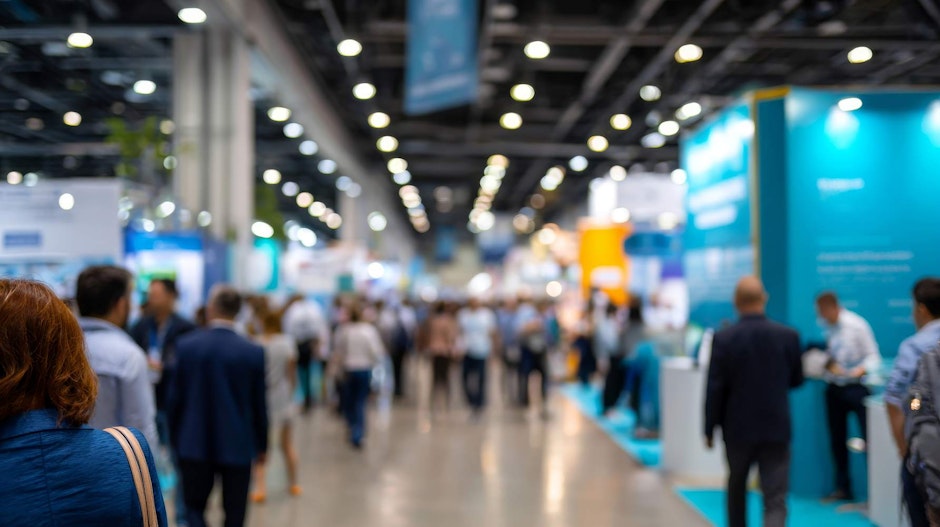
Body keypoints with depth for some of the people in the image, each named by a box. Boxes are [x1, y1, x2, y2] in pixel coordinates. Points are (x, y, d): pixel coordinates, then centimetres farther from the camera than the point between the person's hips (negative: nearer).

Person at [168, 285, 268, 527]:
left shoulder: (187, 345, -7)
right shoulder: (253, 352, -9)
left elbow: (174, 397, -1)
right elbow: (259, 404, -2)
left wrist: (175, 437, 14)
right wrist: (262, 445, 11)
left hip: (194, 444, 1)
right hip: (237, 446, -1)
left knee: (195, 507, 15)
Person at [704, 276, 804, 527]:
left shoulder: (723, 338, -11)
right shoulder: (788, 336, -5)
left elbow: (714, 389, -10)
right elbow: (796, 380, 8)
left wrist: (710, 429, 0)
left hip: (738, 427, 0)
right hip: (776, 428, 0)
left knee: (736, 488, 23)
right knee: (775, 499, -1)